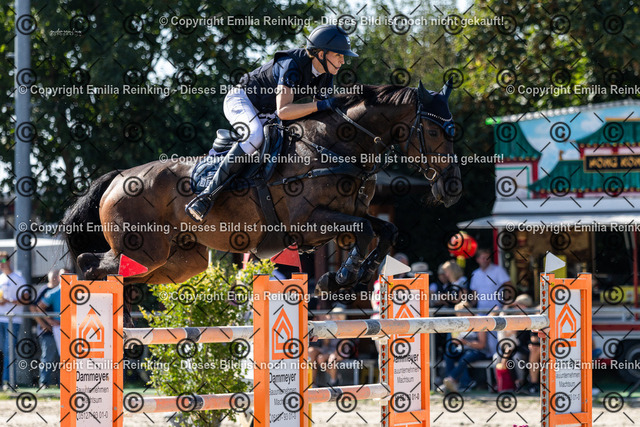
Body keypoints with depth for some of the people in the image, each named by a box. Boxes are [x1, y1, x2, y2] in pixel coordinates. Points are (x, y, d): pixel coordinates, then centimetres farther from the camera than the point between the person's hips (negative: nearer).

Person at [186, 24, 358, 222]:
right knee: (255, 135, -36)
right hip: (241, 100, -9)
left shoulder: (326, 76, -6)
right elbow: (283, 111, -42)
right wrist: (320, 105, -44)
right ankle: (206, 196, -37)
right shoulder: (292, 65, -31)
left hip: (266, 114, 9)